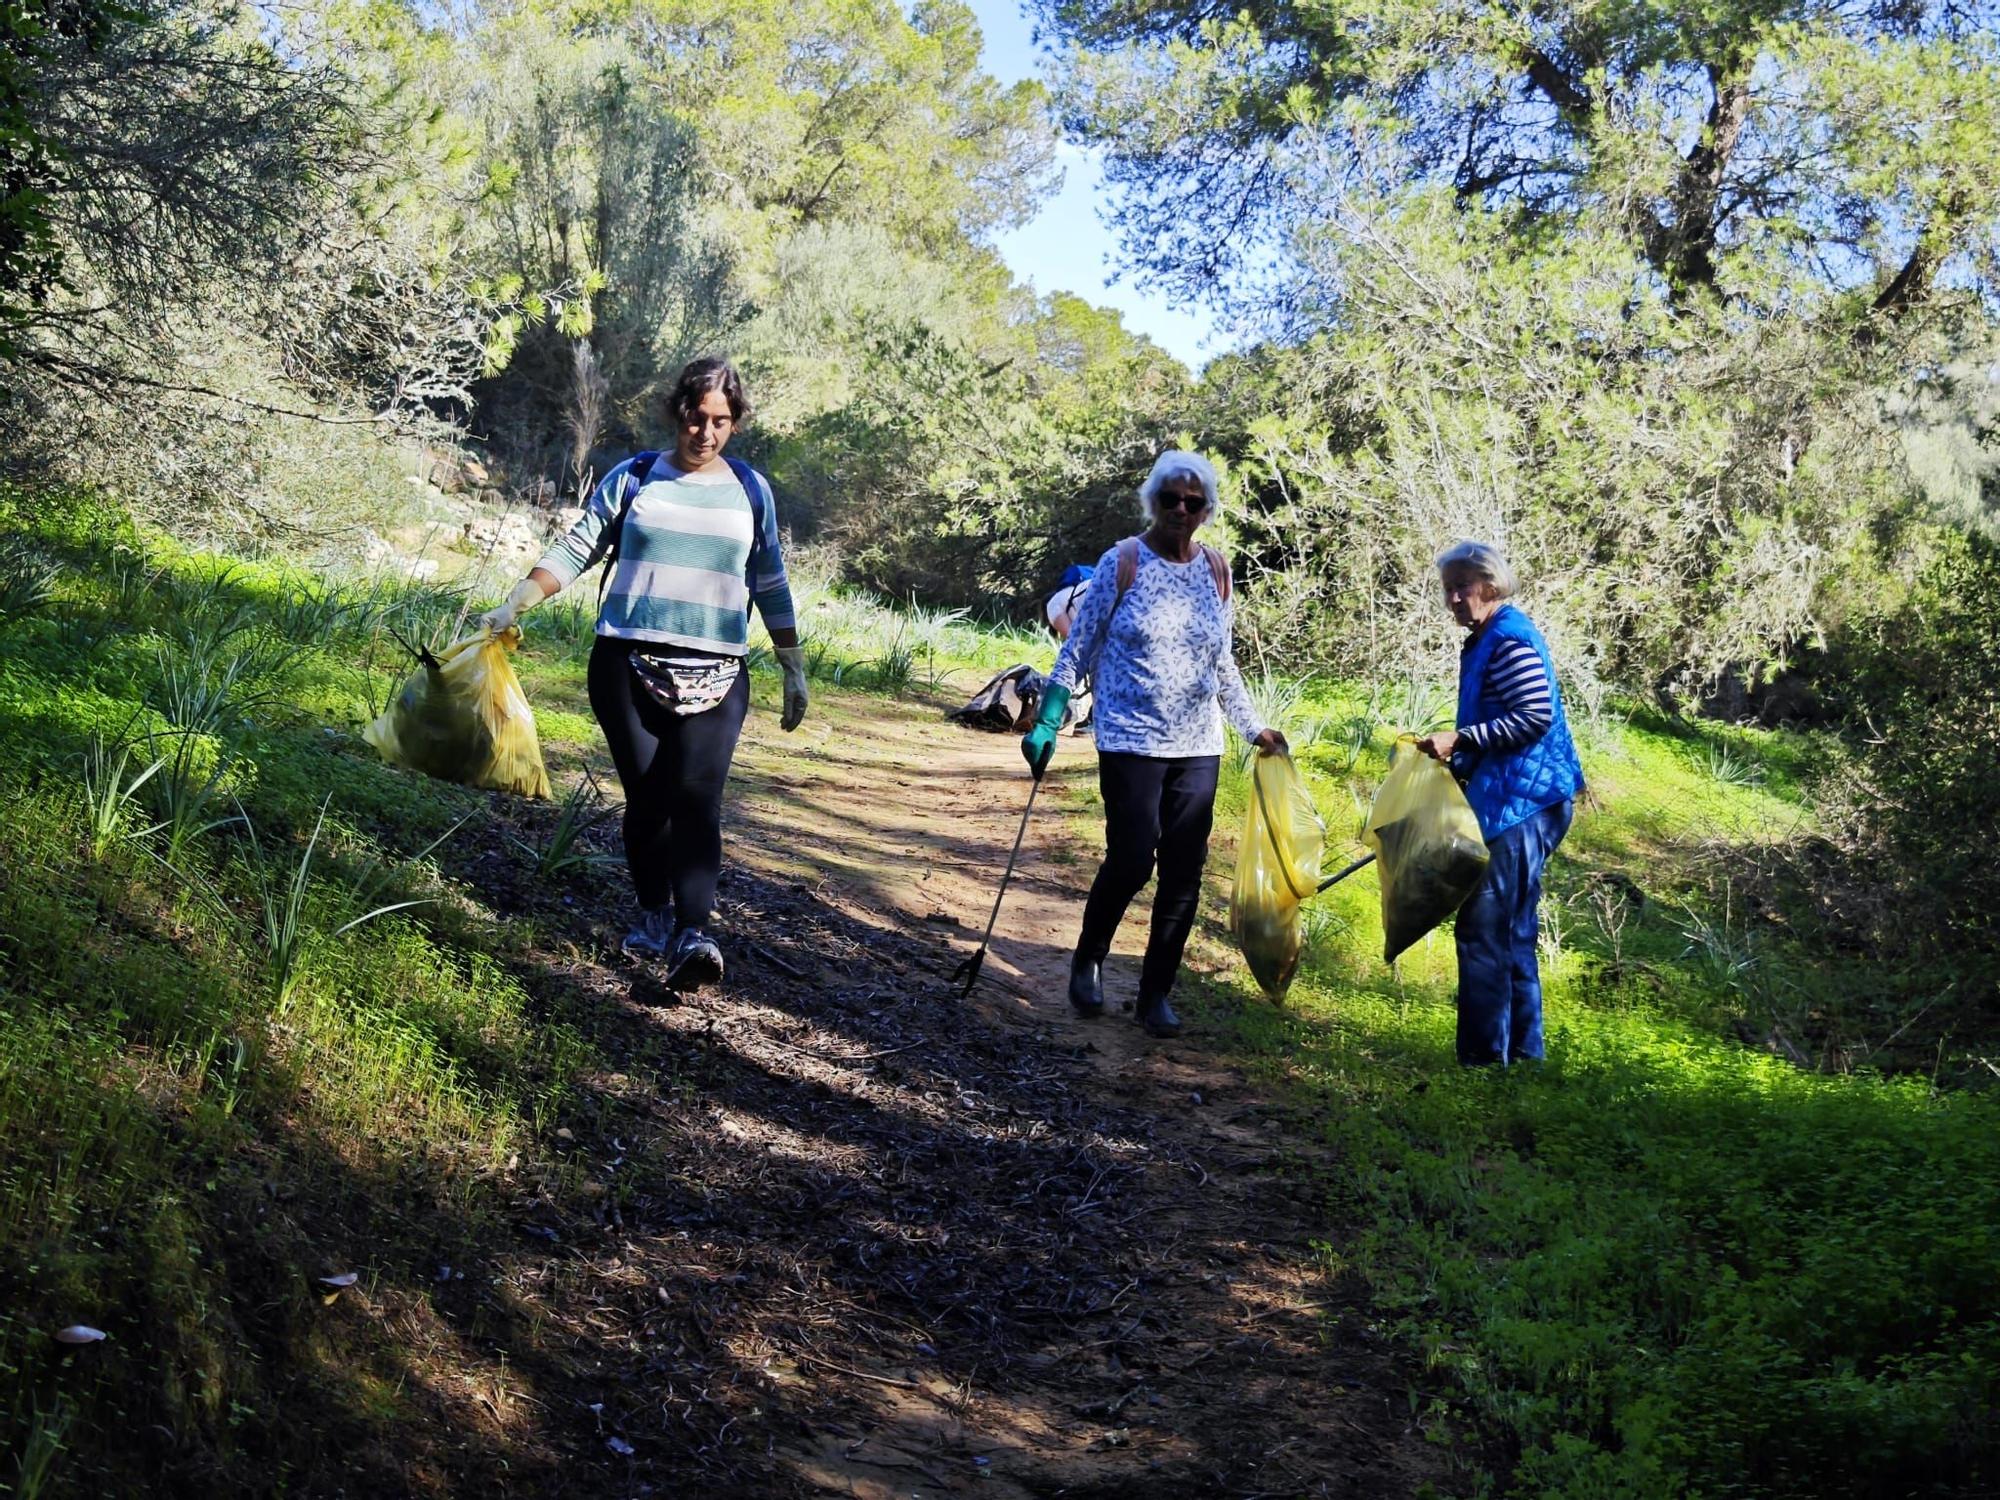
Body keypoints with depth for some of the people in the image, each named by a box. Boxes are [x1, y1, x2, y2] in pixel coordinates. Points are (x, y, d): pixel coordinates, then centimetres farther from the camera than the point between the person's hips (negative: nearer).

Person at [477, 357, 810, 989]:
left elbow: (771, 585, 16)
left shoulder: (751, 490, 11)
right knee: (646, 795, -2)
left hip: (715, 674, 0)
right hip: (628, 667, 0)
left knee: (697, 795, -16)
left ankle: (692, 935, -28)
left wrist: (793, 669, 15)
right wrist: (514, 605, -5)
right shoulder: (634, 478, 7)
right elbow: (574, 551, 6)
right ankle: (654, 918, 15)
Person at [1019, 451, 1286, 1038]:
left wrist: (1253, 728, 16)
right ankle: (1088, 963, 17)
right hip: (1130, 741, -4)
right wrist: (1046, 723, -7)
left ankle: (1157, 993, 15)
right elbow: (1079, 647, -2)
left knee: (1184, 874, 3)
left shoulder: (1215, 570, 8)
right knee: (1132, 861, -10)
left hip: (1197, 746, 4)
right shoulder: (1123, 562, -5)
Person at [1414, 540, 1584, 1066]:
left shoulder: (1510, 641, -14)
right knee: (1512, 933, 16)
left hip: (1516, 806, -11)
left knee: (1483, 929, -8)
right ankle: (1520, 1048, 25)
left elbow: (1535, 718, -23)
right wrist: (1457, 755, 26)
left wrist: (1460, 740, -22)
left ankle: (1484, 1054, -3)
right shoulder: (1485, 642, 18)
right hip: (1510, 804, 11)